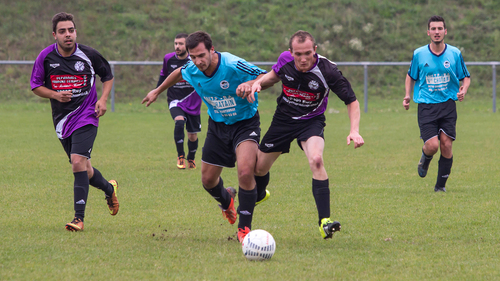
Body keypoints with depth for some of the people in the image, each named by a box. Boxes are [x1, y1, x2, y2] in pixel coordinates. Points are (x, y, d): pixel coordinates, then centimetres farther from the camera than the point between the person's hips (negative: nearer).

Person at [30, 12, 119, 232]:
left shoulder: (89, 55, -7)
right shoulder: (46, 57, -5)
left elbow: (107, 75, 10)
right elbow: (36, 85, 5)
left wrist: (103, 99, -5)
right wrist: (55, 94, -14)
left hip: (86, 117, -4)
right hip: (62, 120, 4)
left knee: (78, 162, -20)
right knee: (83, 170, 10)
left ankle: (79, 218, -18)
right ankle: (109, 188, 43)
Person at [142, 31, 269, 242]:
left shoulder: (233, 66, -29)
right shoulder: (192, 70, -13)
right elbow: (179, 73, 13)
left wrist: (250, 84, -42)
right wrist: (157, 91, 25)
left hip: (245, 123, -5)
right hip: (217, 124, 5)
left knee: (245, 171, -27)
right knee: (208, 180, 9)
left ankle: (244, 228, -13)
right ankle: (226, 200, 48)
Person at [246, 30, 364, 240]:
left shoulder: (327, 71, -26)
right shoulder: (285, 59, -16)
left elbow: (351, 101, -17)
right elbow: (274, 75, 9)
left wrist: (354, 131, -31)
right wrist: (259, 83, -12)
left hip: (311, 121, -3)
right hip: (283, 118, 3)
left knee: (316, 160, -32)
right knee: (259, 168, 10)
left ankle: (324, 221, -31)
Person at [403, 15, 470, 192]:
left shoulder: (455, 53, 3)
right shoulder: (419, 54, 2)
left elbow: (466, 77, 13)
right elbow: (411, 76, 17)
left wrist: (463, 90, -8)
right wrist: (407, 95, 1)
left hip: (448, 105, 1)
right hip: (426, 106, -1)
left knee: (446, 145, -7)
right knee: (432, 145, -15)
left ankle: (441, 186, 9)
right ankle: (425, 160, 23)